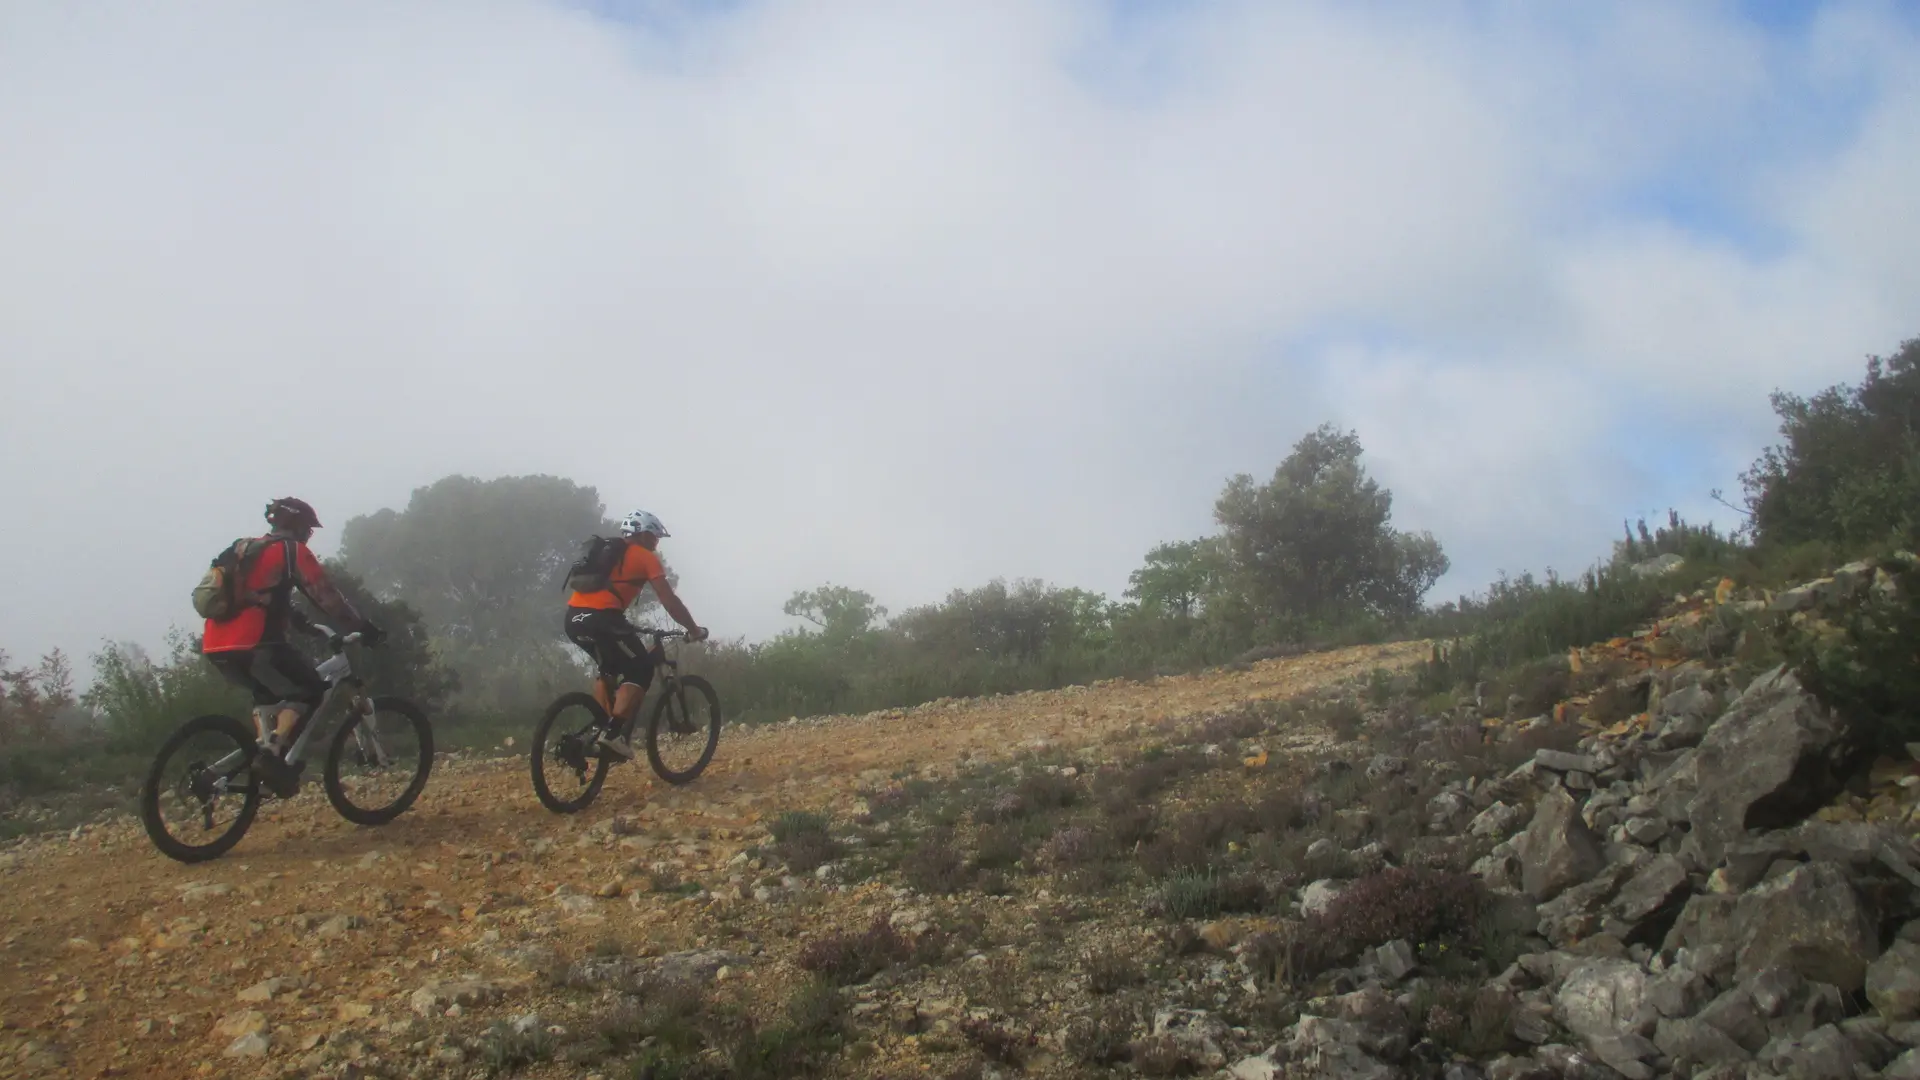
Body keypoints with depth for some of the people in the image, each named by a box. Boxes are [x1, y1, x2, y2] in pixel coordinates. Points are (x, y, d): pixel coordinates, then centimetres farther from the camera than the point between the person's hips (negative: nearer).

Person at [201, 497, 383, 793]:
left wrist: (306, 624, 41)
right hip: (251, 644, -8)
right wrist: (362, 626, 7)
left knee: (267, 692, 28)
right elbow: (326, 595, 0)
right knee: (310, 690, 2)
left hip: (216, 646, 8)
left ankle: (264, 751, 17)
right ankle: (273, 753, -13)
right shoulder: (292, 550, 2)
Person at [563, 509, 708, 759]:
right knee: (641, 670, 4)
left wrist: (625, 627, 46)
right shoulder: (645, 557, 9)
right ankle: (614, 734, -7)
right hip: (600, 618, -8)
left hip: (574, 618, 8)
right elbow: (669, 601, 5)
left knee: (609, 667, 28)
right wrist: (693, 629, 13)